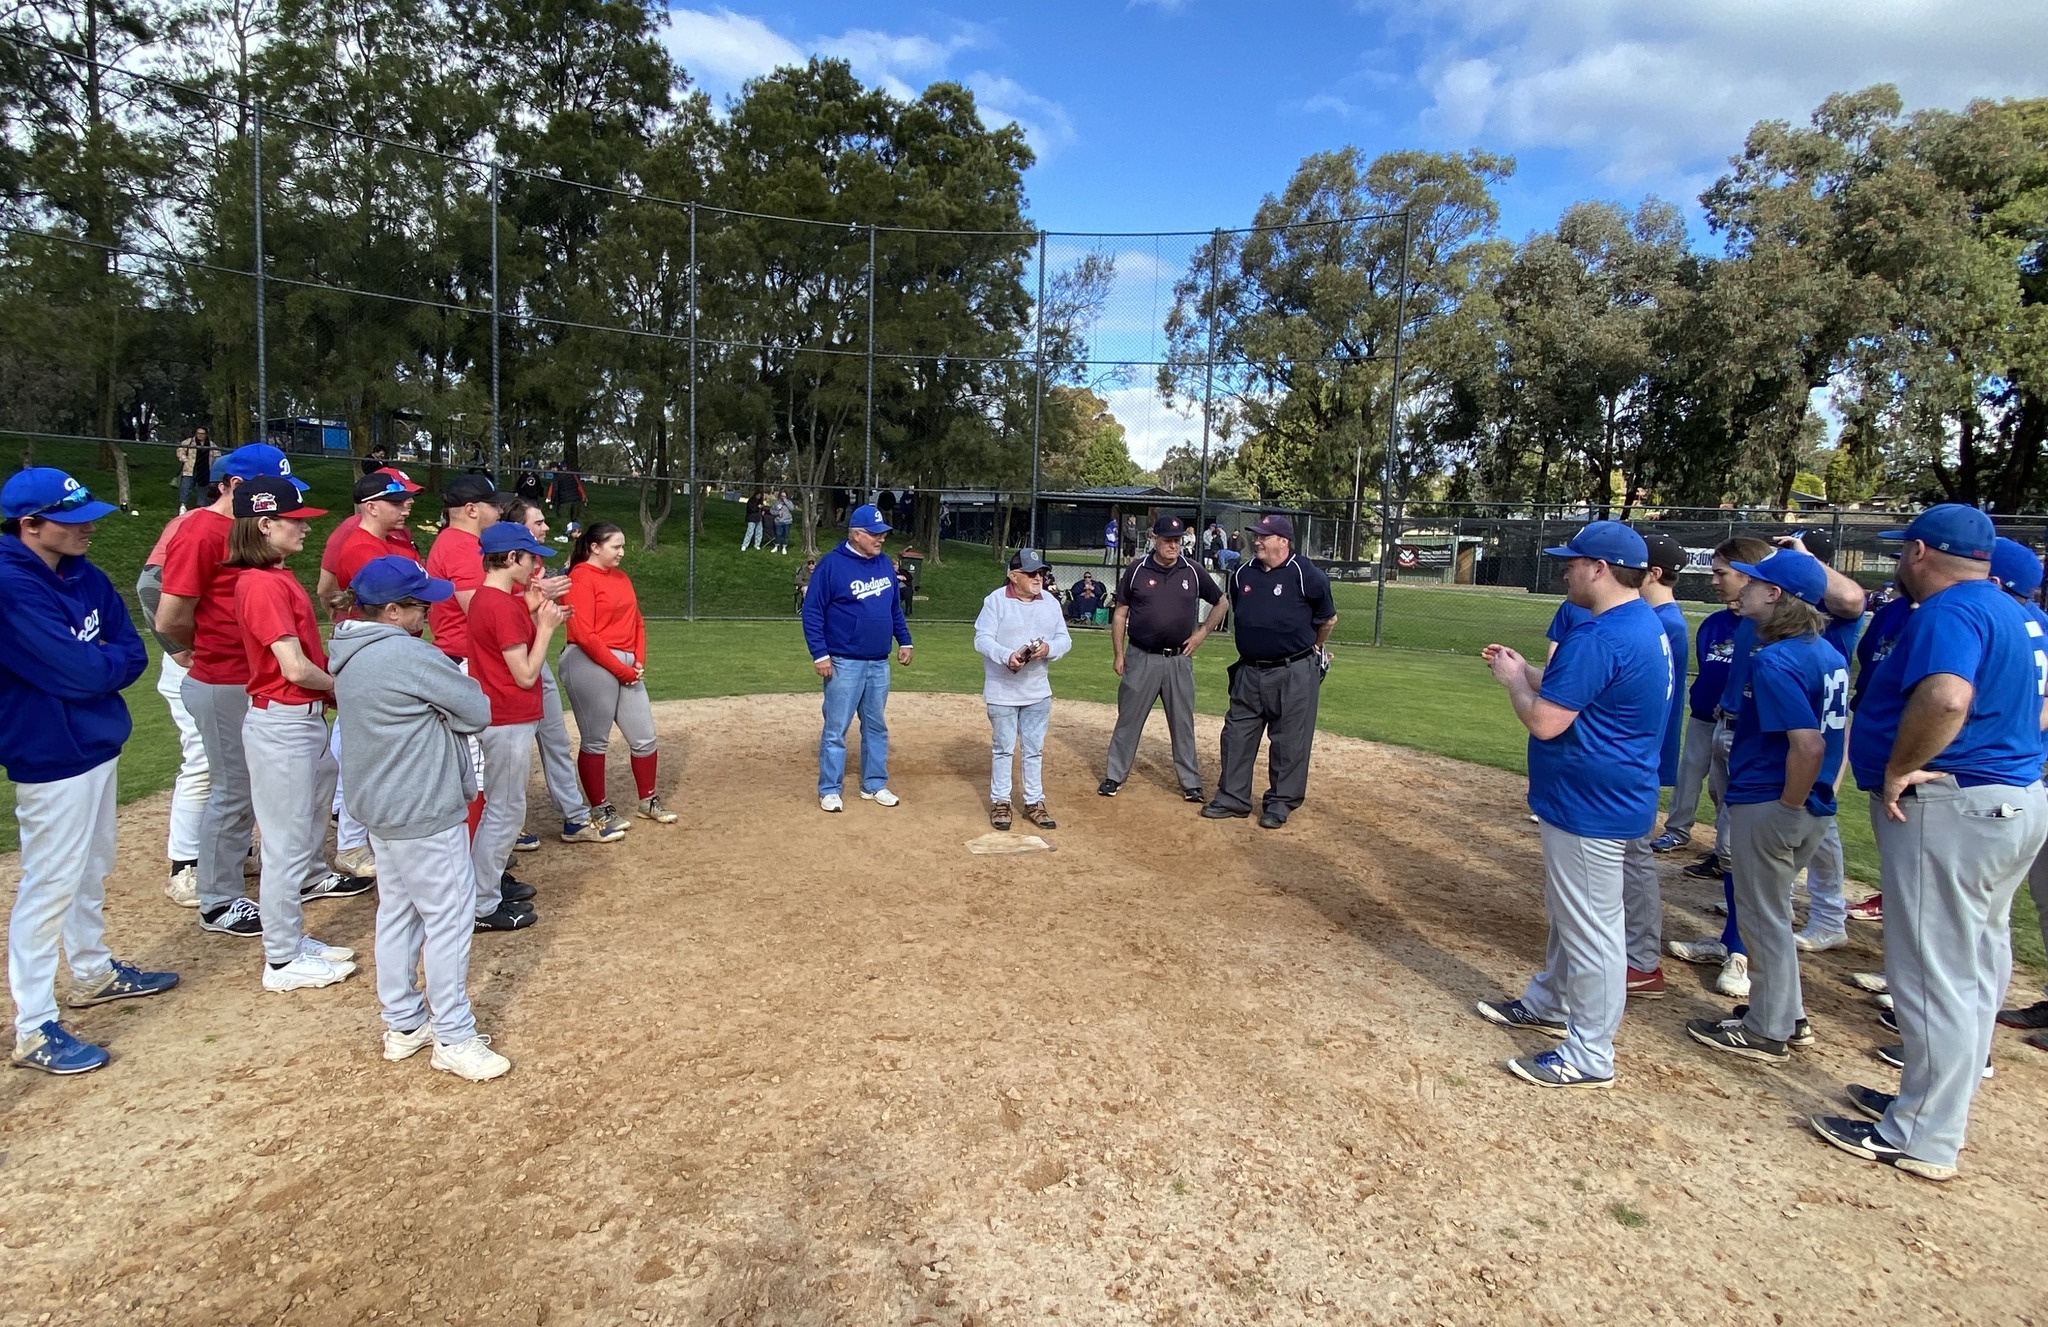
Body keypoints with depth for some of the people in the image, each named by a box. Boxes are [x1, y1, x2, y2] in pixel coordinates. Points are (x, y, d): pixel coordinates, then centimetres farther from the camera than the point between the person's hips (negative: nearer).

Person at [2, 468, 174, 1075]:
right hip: (50, 757, -8)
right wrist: (108, 662, -6)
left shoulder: (85, 576, 4)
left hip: (100, 742, 9)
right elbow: (79, 672, -25)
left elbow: (133, 652, 3)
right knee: (50, 884, -1)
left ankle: (93, 973, 39)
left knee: (93, 869, 21)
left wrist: (94, 666, -15)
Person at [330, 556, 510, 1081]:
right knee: (449, 919, 0)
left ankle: (403, 1023, 30)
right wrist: (458, 686, 1)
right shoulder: (411, 655, -22)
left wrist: (438, 698, -1)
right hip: (426, 816, -10)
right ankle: (454, 1040, 9)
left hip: (381, 808, 10)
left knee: (396, 912, 18)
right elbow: (477, 712, -16)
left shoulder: (350, 655, 8)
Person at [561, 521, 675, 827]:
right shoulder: (581, 578, -10)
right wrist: (621, 670, -13)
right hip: (592, 665, -8)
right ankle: (599, 808, 15)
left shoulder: (621, 577, 14)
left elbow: (637, 622, 18)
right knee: (595, 741, 3)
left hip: (628, 668, 8)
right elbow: (584, 635, -16)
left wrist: (638, 663, 4)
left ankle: (647, 801, 25)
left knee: (644, 738, 10)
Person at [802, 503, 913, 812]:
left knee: (876, 726, 14)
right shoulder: (831, 565, -11)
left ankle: (874, 785, 26)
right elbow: (812, 611, -11)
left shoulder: (883, 563, 8)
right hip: (844, 664, -6)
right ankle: (829, 790, 11)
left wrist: (904, 640, 14)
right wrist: (819, 654, -16)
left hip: (879, 664, 7)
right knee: (836, 729, 0)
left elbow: (896, 607, 19)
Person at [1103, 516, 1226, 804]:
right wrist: (1118, 654, -1)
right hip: (1141, 658, -1)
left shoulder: (1193, 572, 1)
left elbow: (1221, 602, 14)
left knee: (1183, 723, 8)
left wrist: (1202, 632, 3)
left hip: (1179, 660, 1)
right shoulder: (1136, 570, -2)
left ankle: (1191, 782, 17)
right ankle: (1114, 776, 18)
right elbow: (1120, 613, 2)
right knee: (1129, 719, 7)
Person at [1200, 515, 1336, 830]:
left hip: (1294, 673, -5)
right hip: (1249, 671, 5)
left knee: (1290, 740, 4)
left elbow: (1328, 618, 1)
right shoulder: (1242, 575, 4)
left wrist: (1313, 649, 13)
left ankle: (1282, 802, 17)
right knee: (1237, 734, 9)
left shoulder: (1307, 575, -11)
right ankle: (1233, 797, 20)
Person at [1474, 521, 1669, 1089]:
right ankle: (1549, 1004, 41)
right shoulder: (1645, 624, 9)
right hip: (1602, 796, 11)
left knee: (1590, 927, 1)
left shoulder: (1600, 637, -25)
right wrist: (1527, 670, 11)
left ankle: (1590, 1057, 14)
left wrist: (1513, 680, -8)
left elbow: (1544, 721, -25)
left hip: (1590, 807, -11)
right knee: (1568, 910, 24)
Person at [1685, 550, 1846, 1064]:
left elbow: (1808, 745, -27)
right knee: (1771, 908, 23)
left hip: (1768, 805, -9)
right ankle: (1788, 1015, 36)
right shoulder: (1830, 654, 7)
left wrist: (1788, 805, -16)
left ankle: (1766, 1031, 20)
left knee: (1764, 914, 6)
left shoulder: (1774, 660, -21)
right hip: (1813, 809, 9)